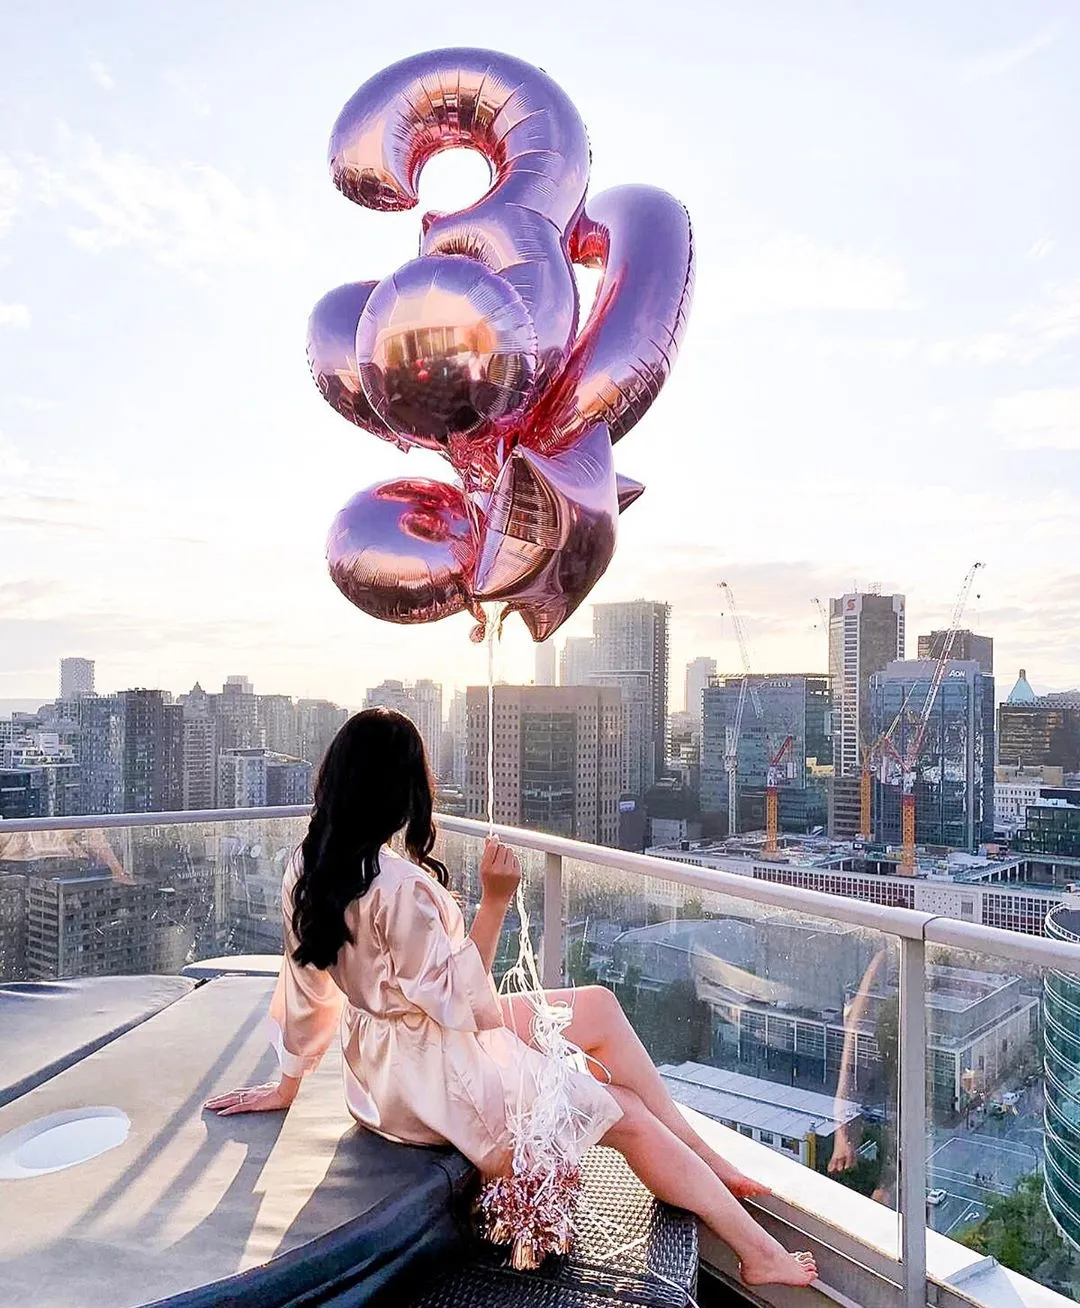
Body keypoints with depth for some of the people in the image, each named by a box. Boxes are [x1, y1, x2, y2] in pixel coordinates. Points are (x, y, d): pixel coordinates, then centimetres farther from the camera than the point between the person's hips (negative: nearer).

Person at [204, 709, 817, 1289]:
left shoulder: (307, 868, -5)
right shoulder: (399, 887, -30)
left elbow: (304, 989, 4)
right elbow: (460, 1001, -21)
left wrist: (288, 1087, 14)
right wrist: (495, 904, -22)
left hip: (384, 1062, 9)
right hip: (436, 1075, -9)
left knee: (600, 1005, 13)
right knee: (628, 1115, 2)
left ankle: (705, 1157, 20)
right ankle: (758, 1251, 18)